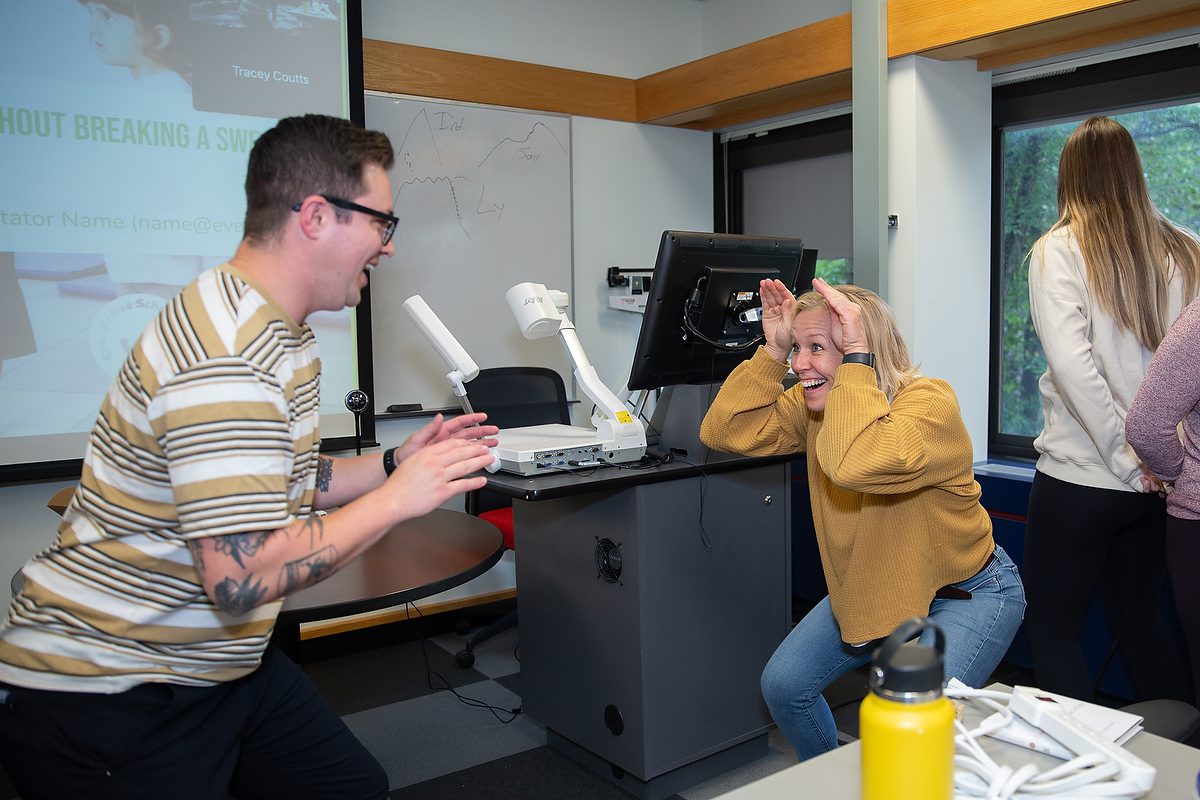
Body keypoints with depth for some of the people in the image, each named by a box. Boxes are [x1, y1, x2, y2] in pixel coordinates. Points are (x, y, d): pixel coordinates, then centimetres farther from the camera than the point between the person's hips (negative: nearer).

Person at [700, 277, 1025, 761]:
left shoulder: (929, 402, -29)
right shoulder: (811, 404, -9)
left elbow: (858, 463, -50)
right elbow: (724, 432, -19)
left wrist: (856, 358, -42)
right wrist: (772, 350, -22)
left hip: (966, 594, -6)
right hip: (869, 589, 7)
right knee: (783, 685, 5)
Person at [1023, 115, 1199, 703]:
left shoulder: (1059, 251, -9)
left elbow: (1072, 365, -19)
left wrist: (1129, 459, -12)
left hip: (1079, 479, -5)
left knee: (1053, 633, 7)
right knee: (1140, 622, 21)